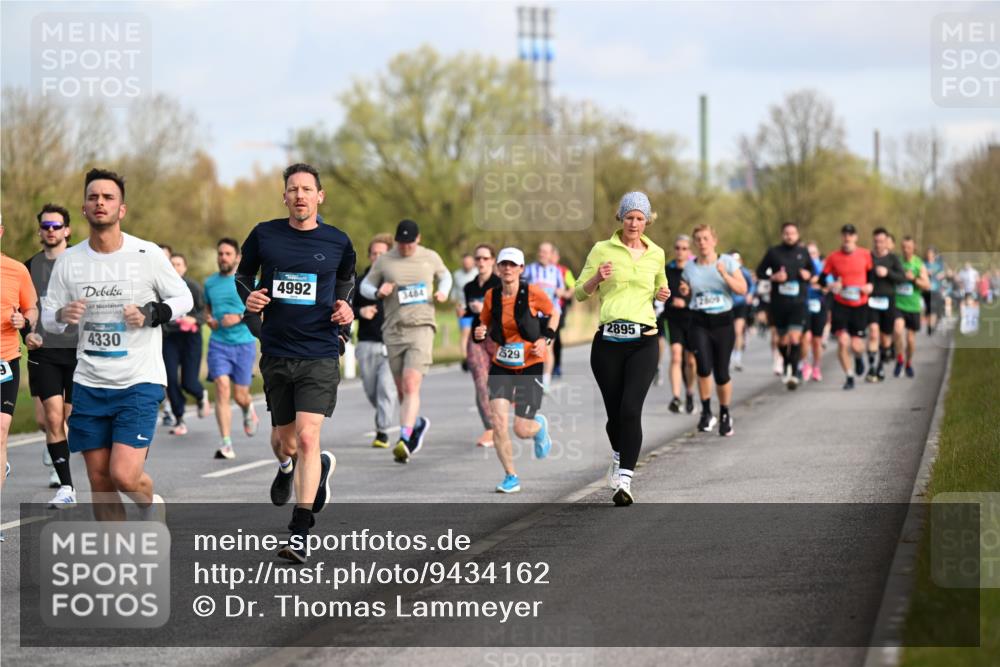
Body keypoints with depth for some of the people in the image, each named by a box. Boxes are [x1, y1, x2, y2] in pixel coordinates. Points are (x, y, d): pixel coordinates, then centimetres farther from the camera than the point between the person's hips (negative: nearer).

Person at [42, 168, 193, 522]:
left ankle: (151, 505, 20)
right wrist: (62, 315, -14)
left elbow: (183, 298, 4)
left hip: (140, 382, -3)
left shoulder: (147, 254, -6)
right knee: (100, 481, 5)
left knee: (124, 474, -14)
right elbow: (47, 315, 9)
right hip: (89, 383, 4)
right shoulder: (69, 261, 2)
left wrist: (151, 314, -15)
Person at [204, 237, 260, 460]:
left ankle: (249, 409, 43)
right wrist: (208, 319, 2)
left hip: (244, 343, -2)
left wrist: (239, 318, -17)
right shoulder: (210, 282, 9)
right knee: (222, 388, -15)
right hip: (218, 343, 2)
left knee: (240, 395, 4)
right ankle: (226, 443, -16)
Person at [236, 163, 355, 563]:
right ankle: (287, 468, 52)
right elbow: (242, 276, 17)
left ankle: (300, 533, -12)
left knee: (307, 437, -15)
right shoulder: (264, 236, 1)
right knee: (283, 441, 12)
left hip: (320, 354, -2)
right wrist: (248, 298, -4)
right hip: (277, 353, 2)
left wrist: (346, 309, 0)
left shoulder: (337, 242, 0)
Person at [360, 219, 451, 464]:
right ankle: (418, 424, 36)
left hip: (421, 327, -2)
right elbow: (365, 286, 14)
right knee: (402, 389, 9)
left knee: (411, 386, -17)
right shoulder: (384, 262, 4)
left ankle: (404, 440, -23)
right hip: (393, 330, 2)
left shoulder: (430, 258, 7)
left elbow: (445, 275, 26)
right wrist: (377, 292, -8)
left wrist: (444, 292, 5)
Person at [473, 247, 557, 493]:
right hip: (501, 366, 3)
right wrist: (480, 334, -10)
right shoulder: (491, 296, -2)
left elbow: (554, 313, 7)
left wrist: (546, 338, -8)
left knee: (522, 431, -4)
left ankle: (539, 426, 36)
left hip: (531, 365, -2)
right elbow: (485, 324, 13)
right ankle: (511, 477, 0)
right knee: (498, 420, -16)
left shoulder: (533, 293, -10)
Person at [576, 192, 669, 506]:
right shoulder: (602, 249, 4)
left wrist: (663, 293, 5)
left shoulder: (656, 254, 11)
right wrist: (597, 278, -13)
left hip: (643, 342, 0)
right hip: (608, 341, 0)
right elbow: (580, 293, 6)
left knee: (631, 410, -16)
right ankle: (619, 455, 38)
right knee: (614, 412, 6)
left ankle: (624, 480, -18)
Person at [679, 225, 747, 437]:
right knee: (704, 367, -19)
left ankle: (725, 415, 24)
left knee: (722, 373, 2)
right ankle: (706, 412, -3)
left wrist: (724, 275, -21)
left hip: (723, 322, -1)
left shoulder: (727, 262, 0)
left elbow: (742, 289, -7)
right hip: (699, 323, 1)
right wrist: (684, 291, -3)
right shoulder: (690, 267, 6)